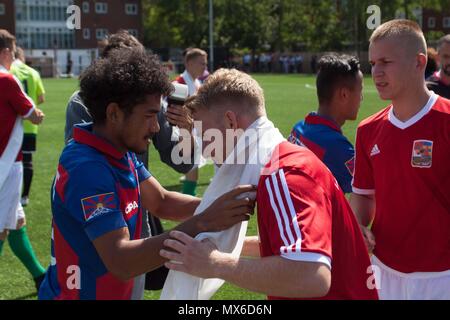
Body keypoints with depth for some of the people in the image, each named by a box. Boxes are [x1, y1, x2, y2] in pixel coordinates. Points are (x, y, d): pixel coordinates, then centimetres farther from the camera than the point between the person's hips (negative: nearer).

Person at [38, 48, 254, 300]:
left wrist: (215, 206, -17)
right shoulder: (87, 169, -28)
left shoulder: (120, 152, 1)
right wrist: (202, 224, -36)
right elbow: (121, 262, -33)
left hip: (115, 291, 8)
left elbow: (162, 202, 1)